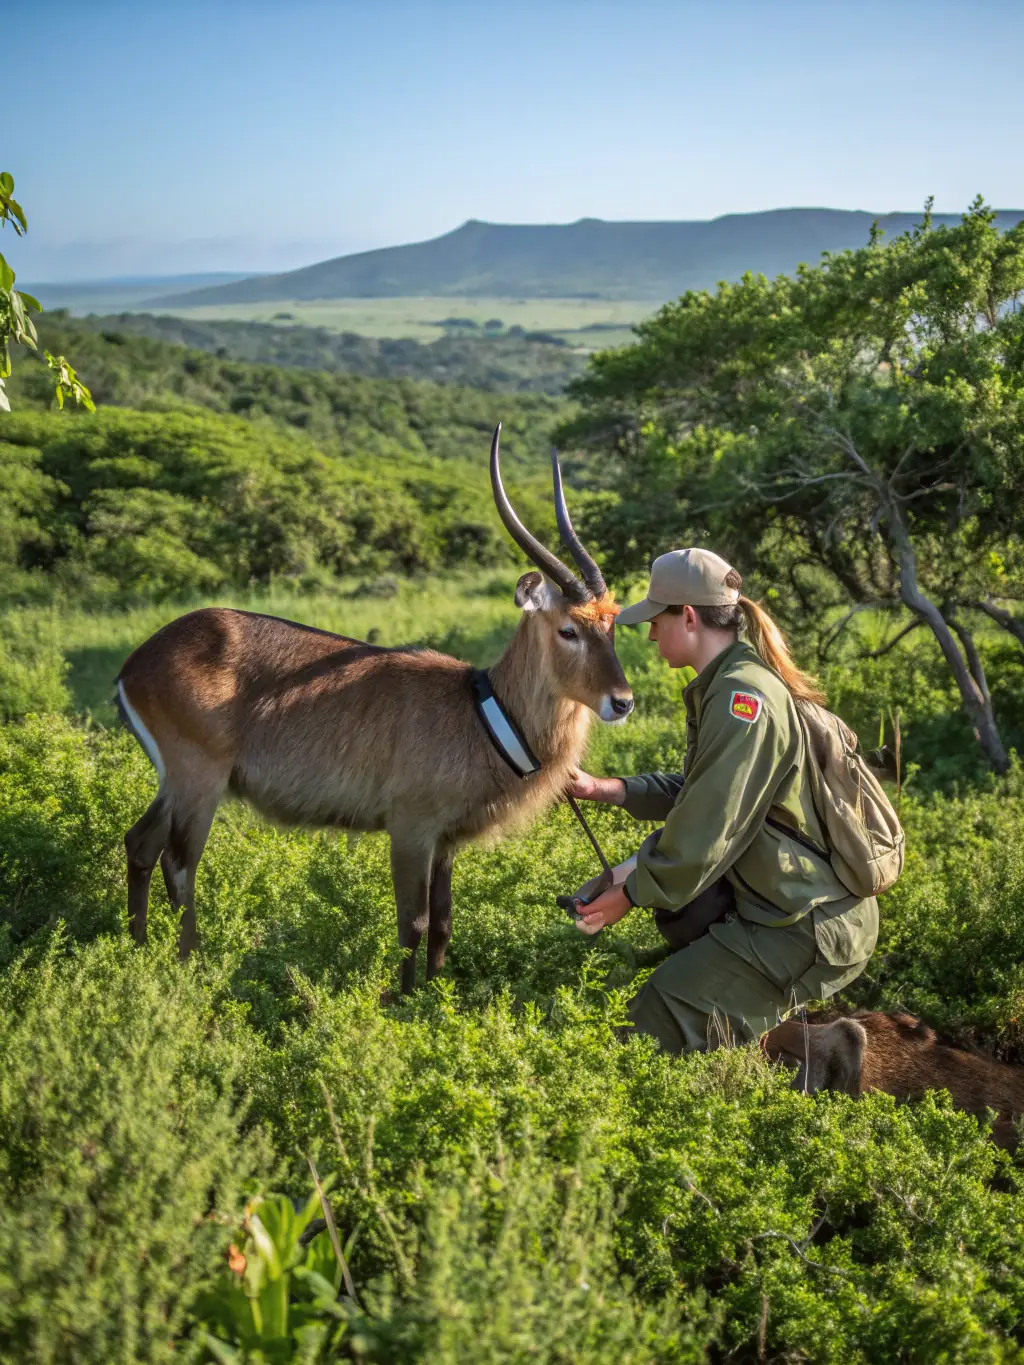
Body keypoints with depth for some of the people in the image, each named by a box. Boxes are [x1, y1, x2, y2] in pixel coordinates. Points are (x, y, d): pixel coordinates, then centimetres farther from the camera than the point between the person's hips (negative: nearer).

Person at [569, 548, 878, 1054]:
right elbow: (699, 793, 16)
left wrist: (633, 894, -7)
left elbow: (706, 835, -21)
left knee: (651, 1030, -7)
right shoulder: (729, 683, 9)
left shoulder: (743, 697, -22)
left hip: (810, 930, -10)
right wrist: (606, 789, 10)